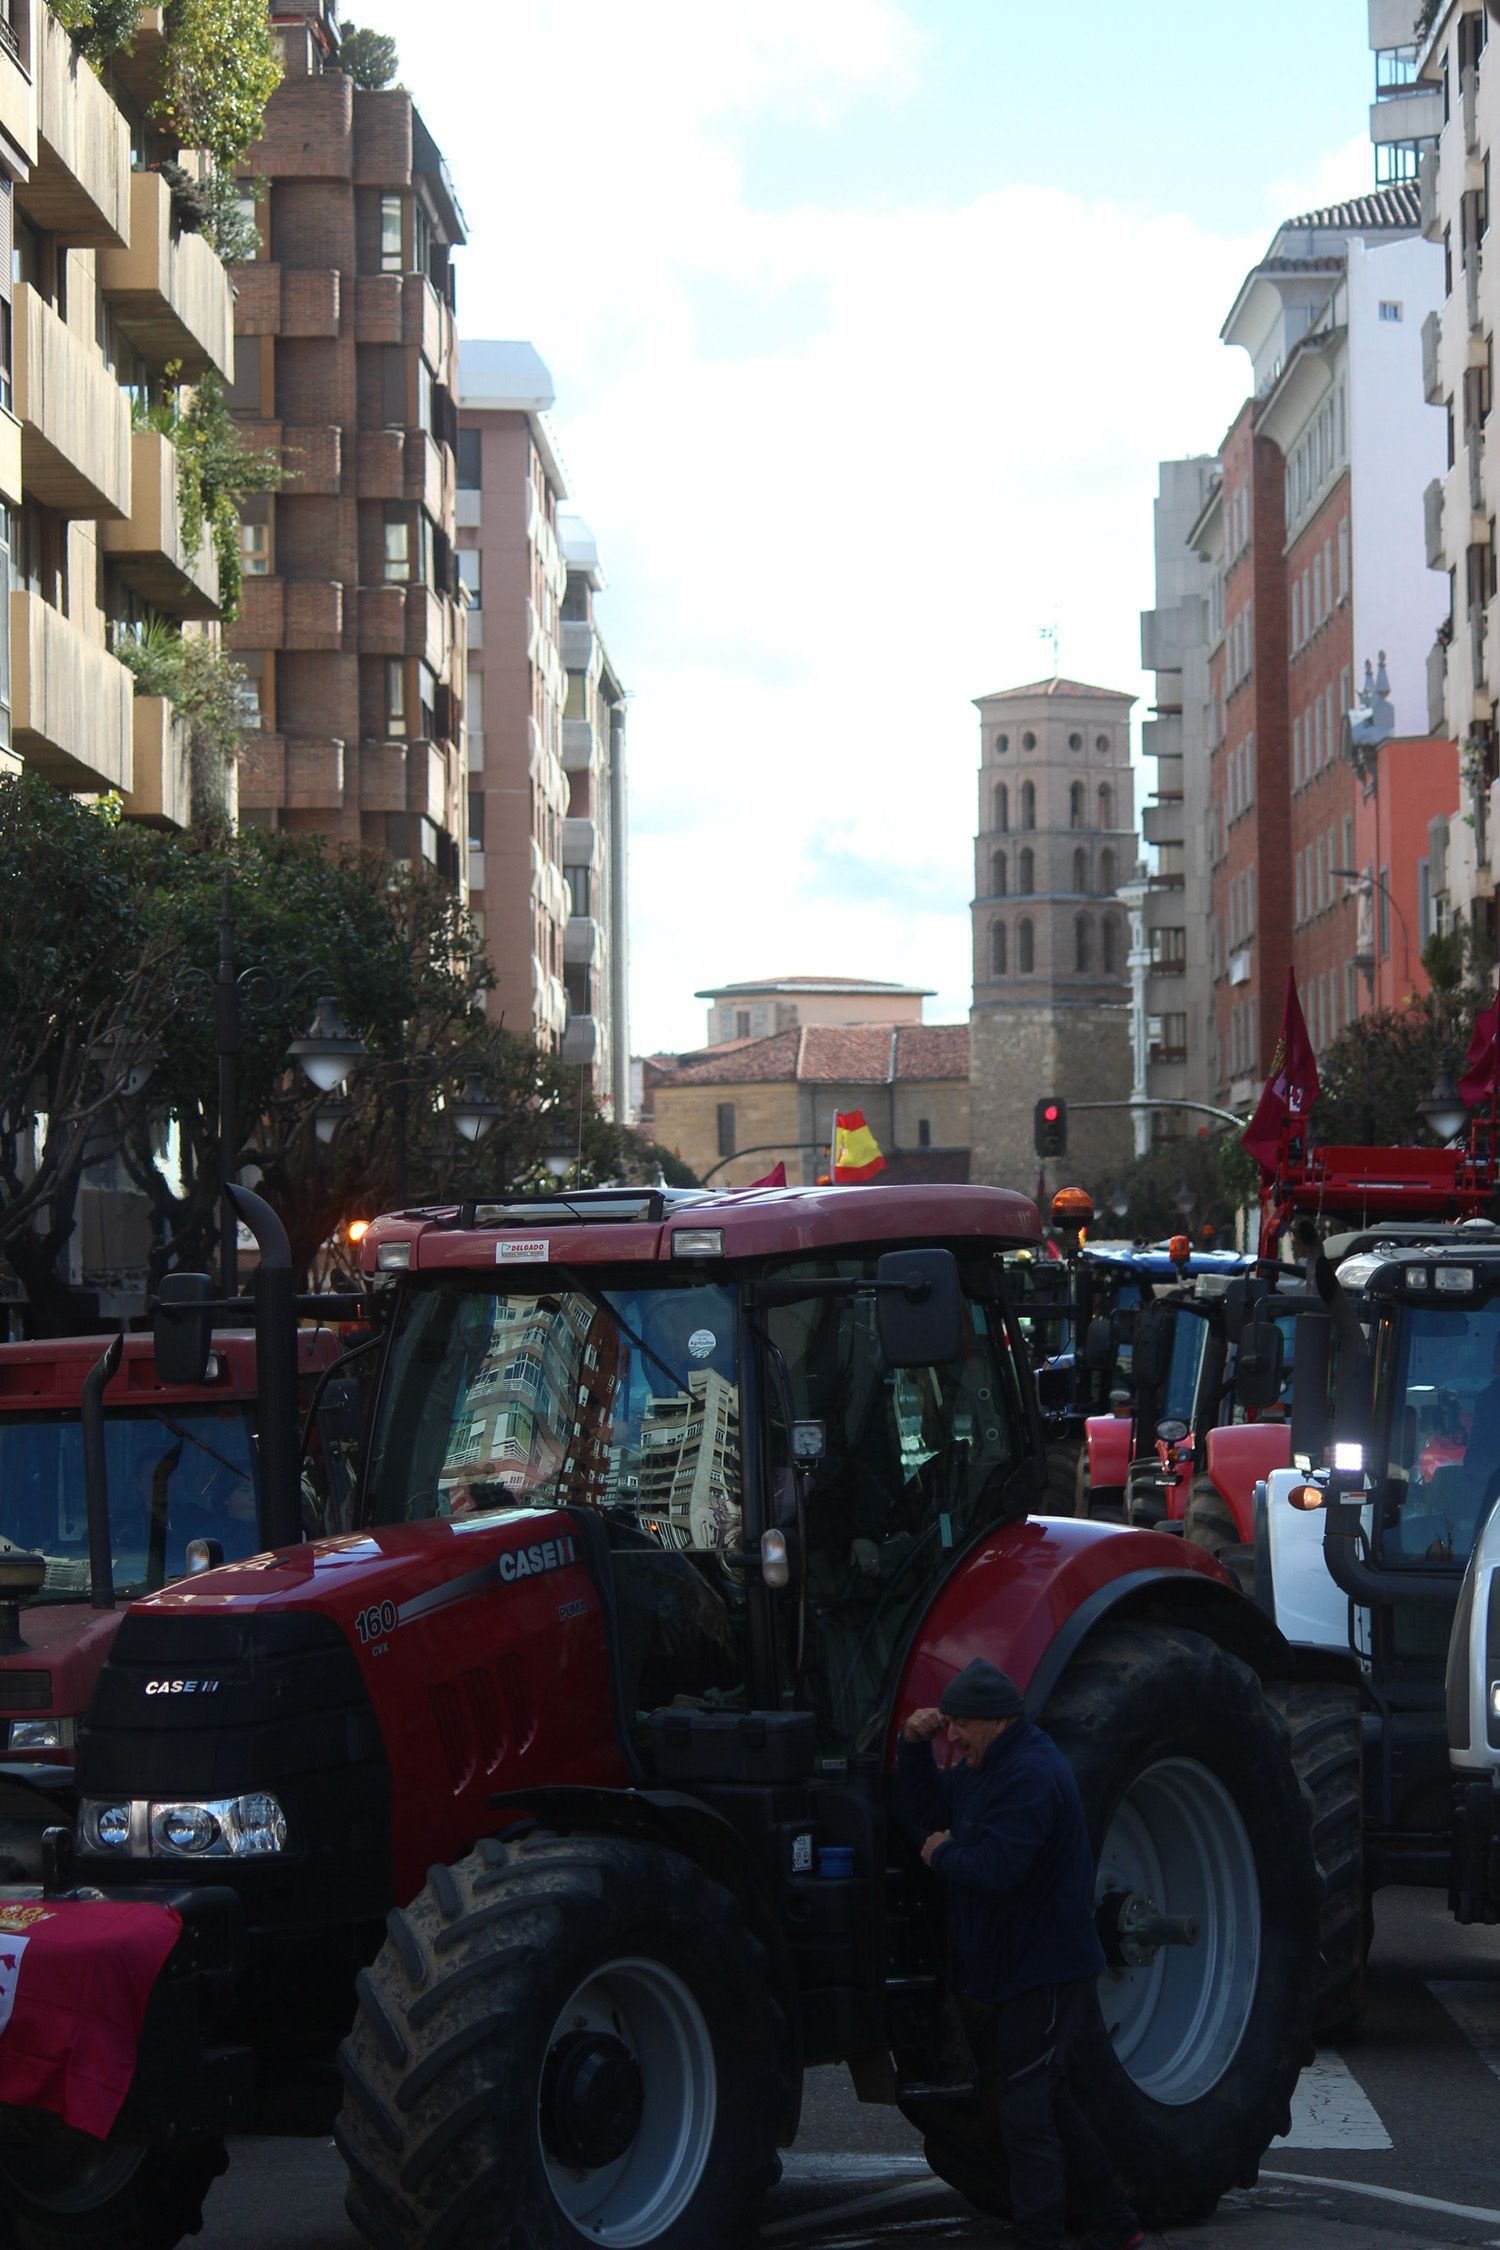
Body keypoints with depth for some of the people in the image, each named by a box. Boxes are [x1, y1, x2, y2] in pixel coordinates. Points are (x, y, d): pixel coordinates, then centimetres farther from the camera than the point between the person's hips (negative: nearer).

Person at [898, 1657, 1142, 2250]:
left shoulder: (1030, 1775, -21)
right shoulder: (980, 1768, 12)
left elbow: (997, 1868, -30)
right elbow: (924, 1818, 13)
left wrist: (942, 1854, -12)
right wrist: (914, 1749, 0)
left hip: (1040, 1973, -11)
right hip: (998, 1972, 11)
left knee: (1027, 2112, -8)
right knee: (1050, 2103, 18)